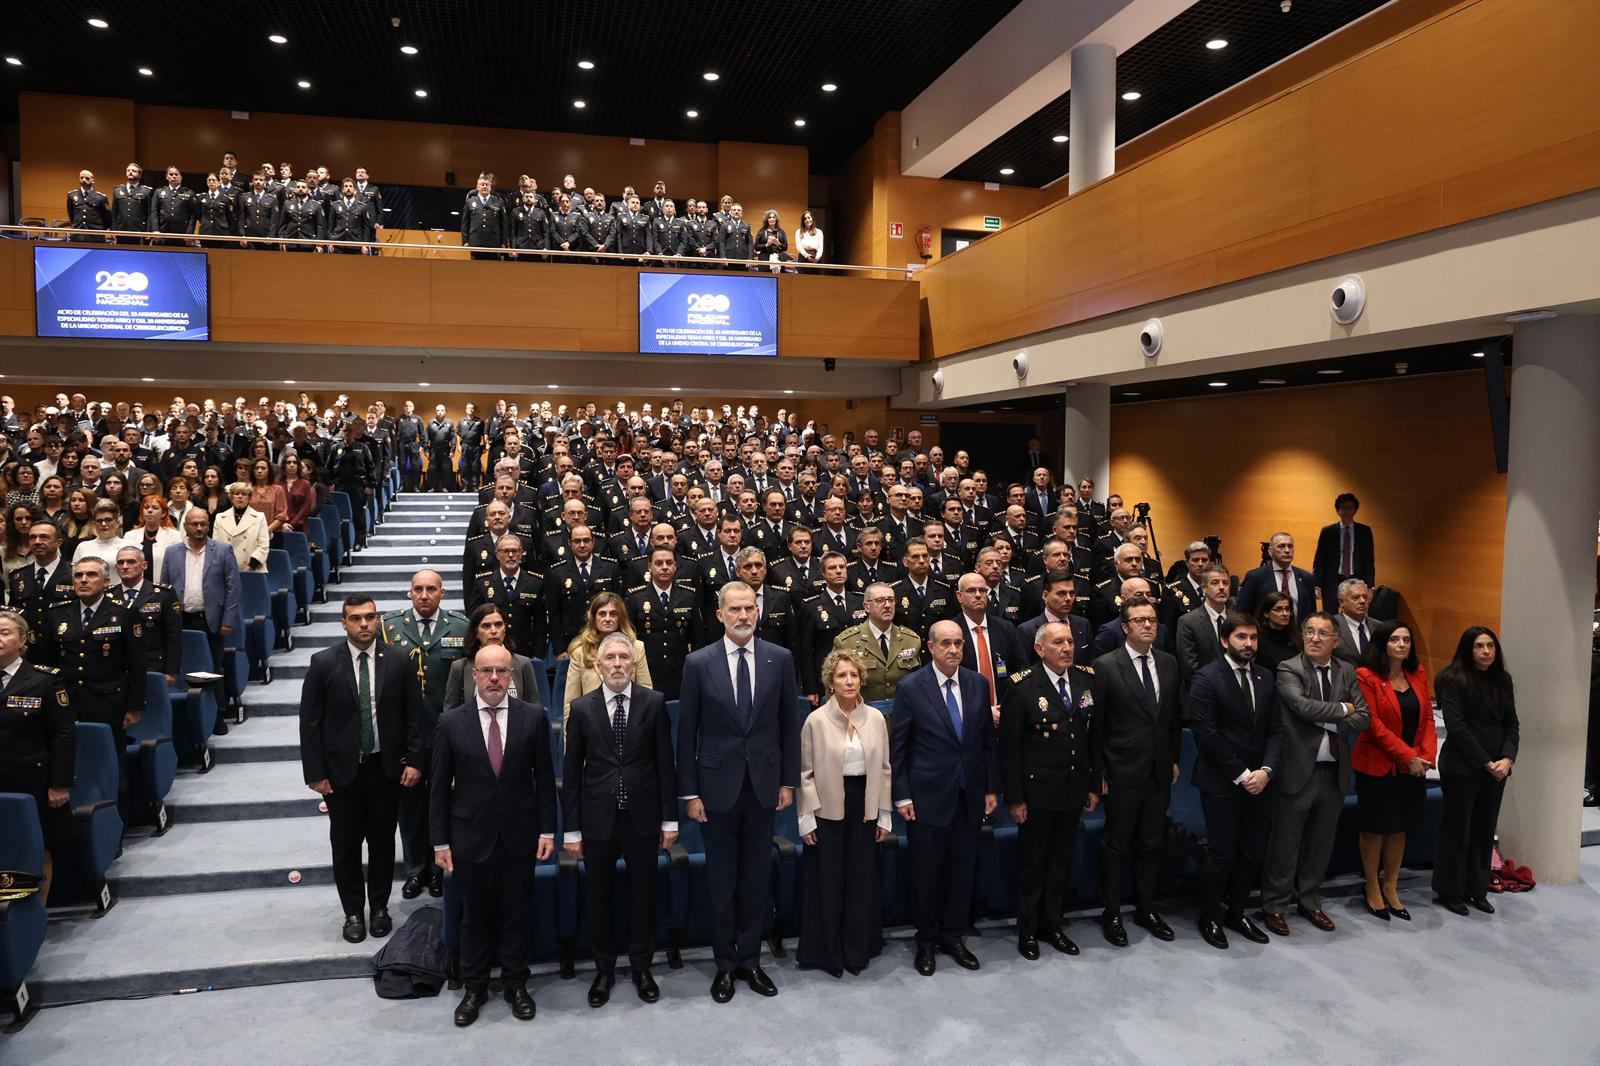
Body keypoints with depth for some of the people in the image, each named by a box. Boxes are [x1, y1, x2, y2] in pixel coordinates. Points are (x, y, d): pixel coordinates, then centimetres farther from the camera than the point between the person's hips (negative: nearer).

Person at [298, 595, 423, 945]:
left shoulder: (398, 662, -3)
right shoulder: (323, 663, -6)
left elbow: (414, 716, 1)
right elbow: (310, 722, -4)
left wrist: (414, 761, -4)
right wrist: (315, 772, -7)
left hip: (386, 769, 1)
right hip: (341, 771, -1)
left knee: (383, 842, 12)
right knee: (346, 846, 11)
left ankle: (380, 907, 29)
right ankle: (353, 913, 27)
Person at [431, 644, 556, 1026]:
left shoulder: (533, 716, -4)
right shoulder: (451, 722, -5)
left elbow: (544, 776, 0)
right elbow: (439, 786, 0)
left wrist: (547, 829, -1)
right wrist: (440, 841, 0)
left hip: (519, 835, 0)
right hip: (471, 837, 0)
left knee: (517, 914, 12)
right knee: (474, 916, 13)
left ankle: (516, 984, 30)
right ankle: (474, 988, 31)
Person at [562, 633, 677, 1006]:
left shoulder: (654, 703, -3)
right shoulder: (582, 708, -2)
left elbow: (665, 763, -1)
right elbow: (571, 771, 0)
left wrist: (670, 819, -1)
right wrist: (571, 829, -1)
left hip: (642, 817, 0)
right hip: (598, 819, 0)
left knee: (643, 895, 12)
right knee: (599, 898, 12)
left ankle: (642, 967, 30)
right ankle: (604, 970, 30)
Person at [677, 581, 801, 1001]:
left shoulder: (780, 659, -2)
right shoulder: (698, 663, -6)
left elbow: (790, 724, 4)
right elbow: (686, 732, -3)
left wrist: (789, 781, 2)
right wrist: (690, 792, -5)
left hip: (763, 785, 1)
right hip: (717, 786, -1)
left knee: (757, 879, 11)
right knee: (722, 881, 10)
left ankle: (750, 960, 28)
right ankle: (725, 964, 26)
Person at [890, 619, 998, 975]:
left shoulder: (979, 684, 2)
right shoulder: (910, 687, -9)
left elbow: (988, 739, 8)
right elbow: (897, 746, -6)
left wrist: (992, 788, 6)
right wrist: (902, 796, -8)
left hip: (969, 796, 4)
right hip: (928, 796, -3)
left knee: (962, 871, 12)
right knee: (926, 872, 8)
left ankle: (952, 937, 30)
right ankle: (926, 941, 27)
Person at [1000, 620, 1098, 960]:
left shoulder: (1087, 680, 1)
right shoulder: (1022, 687, -15)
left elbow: (1094, 736, 7)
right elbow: (1009, 747, -13)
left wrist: (1095, 786, 7)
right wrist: (1014, 798, -13)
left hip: (1075, 790, 5)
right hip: (1037, 791, -4)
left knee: (1061, 864, 17)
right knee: (1032, 864, 11)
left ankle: (1051, 925, 34)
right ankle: (1027, 930, 28)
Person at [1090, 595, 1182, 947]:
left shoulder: (1169, 664, 6)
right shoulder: (1105, 666, -10)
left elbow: (1175, 716, 14)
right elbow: (1096, 724, -8)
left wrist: (1174, 758, 11)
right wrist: (1099, 772, -8)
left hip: (1160, 772, 5)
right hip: (1123, 773, -5)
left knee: (1152, 843, 14)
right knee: (1117, 845, 6)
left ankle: (1146, 909, 29)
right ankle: (1112, 914, 20)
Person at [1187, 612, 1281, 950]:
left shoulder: (1266, 678, 9)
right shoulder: (1206, 678, -10)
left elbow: (1276, 729, 6)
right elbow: (1207, 734, -14)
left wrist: (1266, 770, -8)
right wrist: (1241, 775, -14)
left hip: (1259, 781, 5)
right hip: (1221, 783, -5)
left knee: (1253, 853, 10)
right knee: (1221, 854, 1)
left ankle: (1236, 911, 28)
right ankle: (1210, 917, 19)